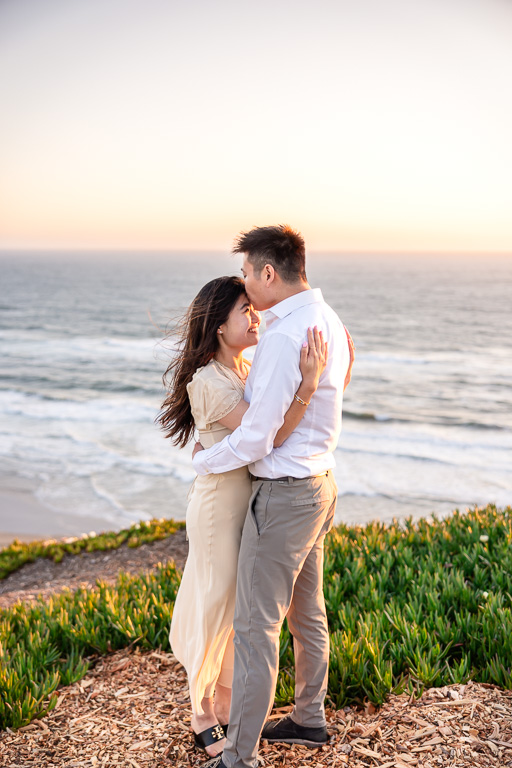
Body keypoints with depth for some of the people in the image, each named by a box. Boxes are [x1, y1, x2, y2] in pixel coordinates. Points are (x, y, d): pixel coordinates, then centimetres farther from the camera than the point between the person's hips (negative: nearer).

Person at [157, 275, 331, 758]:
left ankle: (229, 705, 37)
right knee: (216, 609, 6)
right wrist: (308, 383, -37)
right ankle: (203, 717, 27)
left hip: (253, 504, 8)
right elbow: (270, 435, -28)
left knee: (244, 609, 18)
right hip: (219, 506, -8)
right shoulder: (208, 381, -21)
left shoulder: (249, 370, 5)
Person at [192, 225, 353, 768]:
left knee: (254, 625, 0)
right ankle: (309, 719, 39)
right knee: (306, 611, 22)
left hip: (283, 494, -10)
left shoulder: (284, 338, -24)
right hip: (316, 484, 10)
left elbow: (255, 440, -24)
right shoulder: (328, 321, 7)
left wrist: (203, 461, -5)